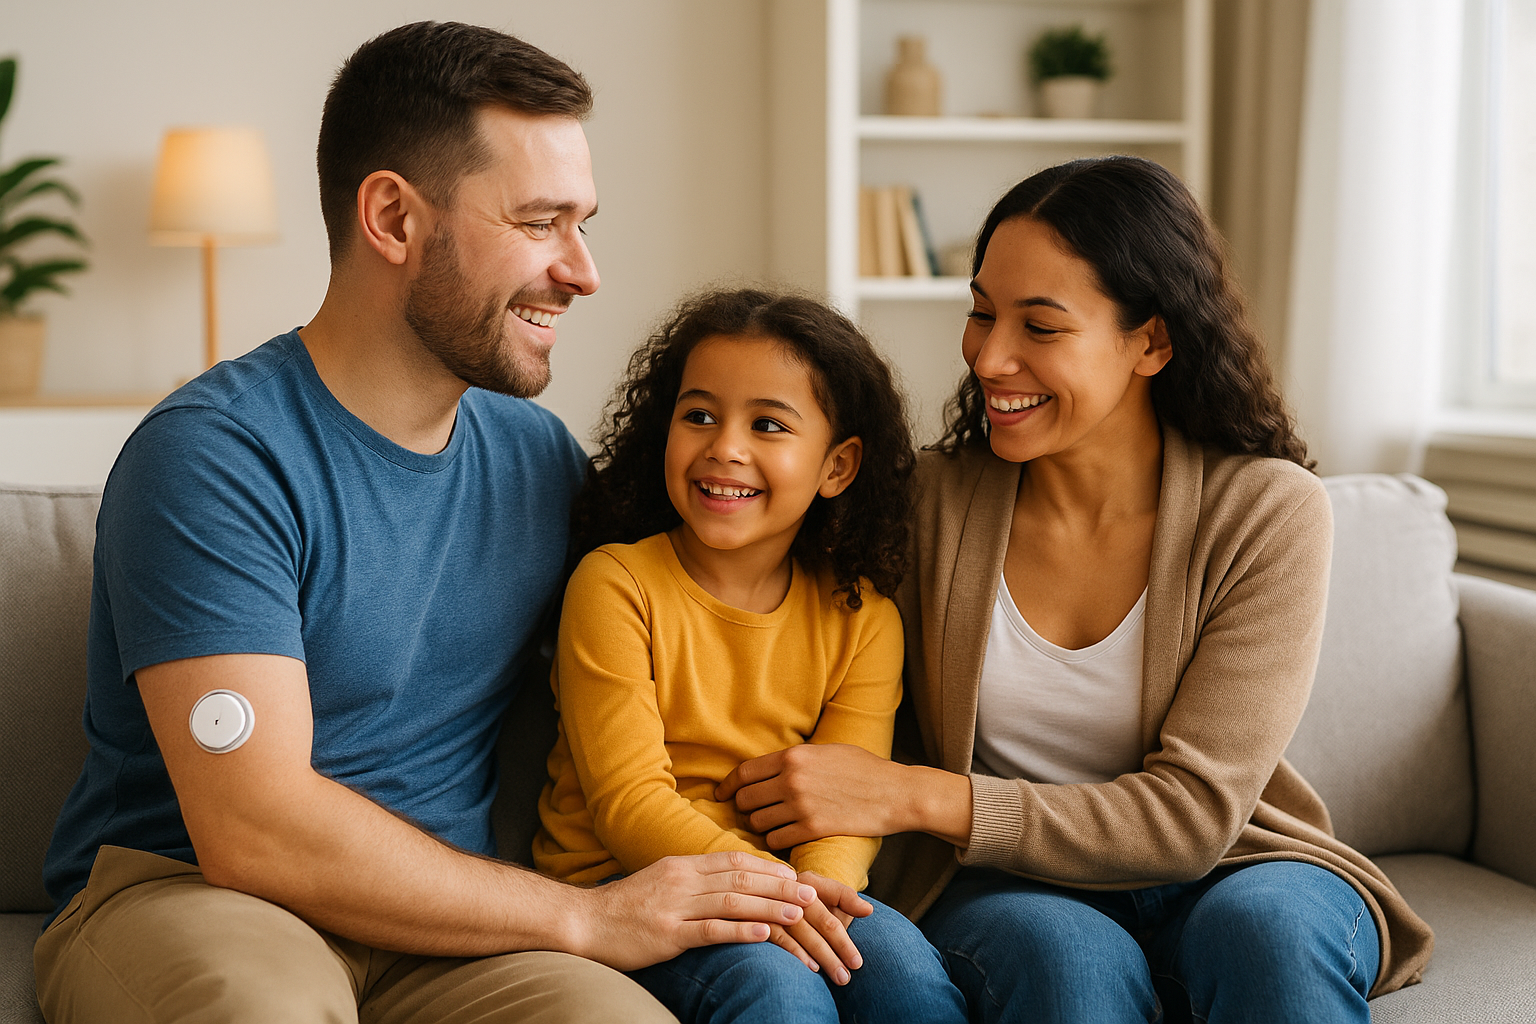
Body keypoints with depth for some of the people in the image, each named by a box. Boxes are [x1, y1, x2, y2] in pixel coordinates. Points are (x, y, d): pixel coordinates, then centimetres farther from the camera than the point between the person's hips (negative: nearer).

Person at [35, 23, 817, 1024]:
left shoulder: (541, 453, 5)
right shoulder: (213, 455, -15)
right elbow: (255, 828, -22)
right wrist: (589, 918, -17)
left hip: (440, 921, 4)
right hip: (182, 894, -3)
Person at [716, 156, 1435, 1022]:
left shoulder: (1271, 512, -10)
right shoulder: (933, 499, -4)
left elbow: (1193, 813, -16)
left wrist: (914, 797, -23)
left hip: (1228, 869, 0)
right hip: (1006, 883, 1)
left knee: (1266, 929, -34)